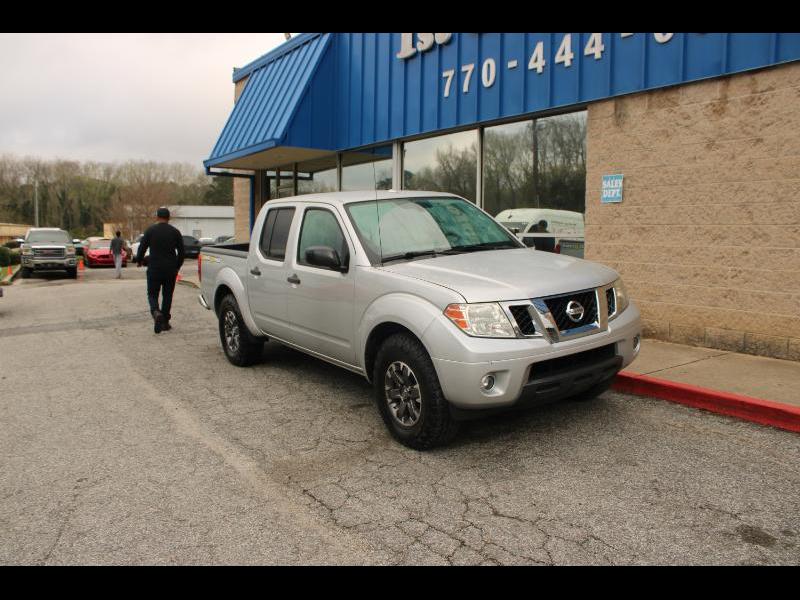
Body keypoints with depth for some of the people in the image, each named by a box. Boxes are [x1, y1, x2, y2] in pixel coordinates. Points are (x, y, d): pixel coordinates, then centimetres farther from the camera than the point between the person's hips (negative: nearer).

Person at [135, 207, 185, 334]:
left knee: (152, 294, 8)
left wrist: (139, 261, 17)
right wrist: (177, 266, 19)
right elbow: (182, 252, 5)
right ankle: (165, 322, 13)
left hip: (154, 269, -2)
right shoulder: (175, 232, 3)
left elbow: (142, 248, -2)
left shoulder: (150, 230, -3)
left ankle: (156, 313, -21)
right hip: (170, 270, 2)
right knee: (167, 295, 12)